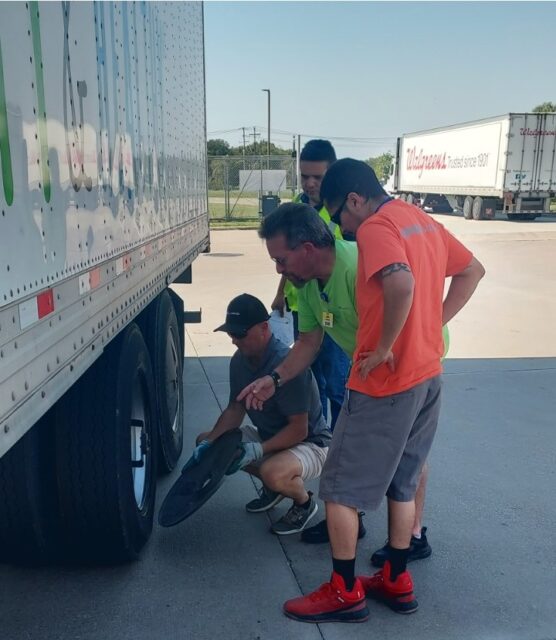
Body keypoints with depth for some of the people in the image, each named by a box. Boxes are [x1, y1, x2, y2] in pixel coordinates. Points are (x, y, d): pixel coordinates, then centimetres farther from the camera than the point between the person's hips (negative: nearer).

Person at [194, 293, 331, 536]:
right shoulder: (239, 360, -5)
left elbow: (299, 430, -27)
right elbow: (235, 409, 4)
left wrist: (258, 450, -33)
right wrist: (209, 442, -11)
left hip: (309, 443, -8)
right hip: (268, 436, 8)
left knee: (273, 472, -39)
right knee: (203, 441, 3)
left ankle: (304, 502, -1)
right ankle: (272, 487, 14)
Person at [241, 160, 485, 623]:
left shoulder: (376, 227, -16)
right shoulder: (422, 220, 11)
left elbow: (401, 285, -35)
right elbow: (472, 271, 19)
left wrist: (383, 348, -21)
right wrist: (433, 326, 12)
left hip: (383, 384, -9)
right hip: (427, 377, 9)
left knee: (340, 489, 6)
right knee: (402, 484, 20)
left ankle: (345, 593, 18)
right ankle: (397, 583, 32)